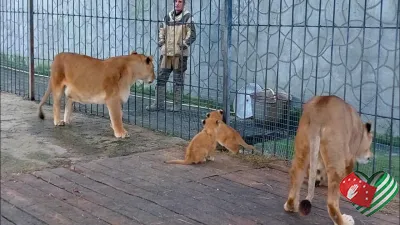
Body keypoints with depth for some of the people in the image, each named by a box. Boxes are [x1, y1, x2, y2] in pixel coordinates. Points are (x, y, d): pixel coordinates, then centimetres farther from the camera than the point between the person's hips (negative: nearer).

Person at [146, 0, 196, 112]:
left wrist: (184, 45, -13)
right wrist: (161, 42, 7)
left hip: (180, 53, -5)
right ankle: (159, 103, 12)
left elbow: (192, 34, -7)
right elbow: (161, 30, 21)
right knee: (161, 78, 5)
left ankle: (177, 104, 11)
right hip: (166, 52, 5)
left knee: (178, 80, 3)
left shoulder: (187, 17, -3)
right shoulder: (168, 16, 11)